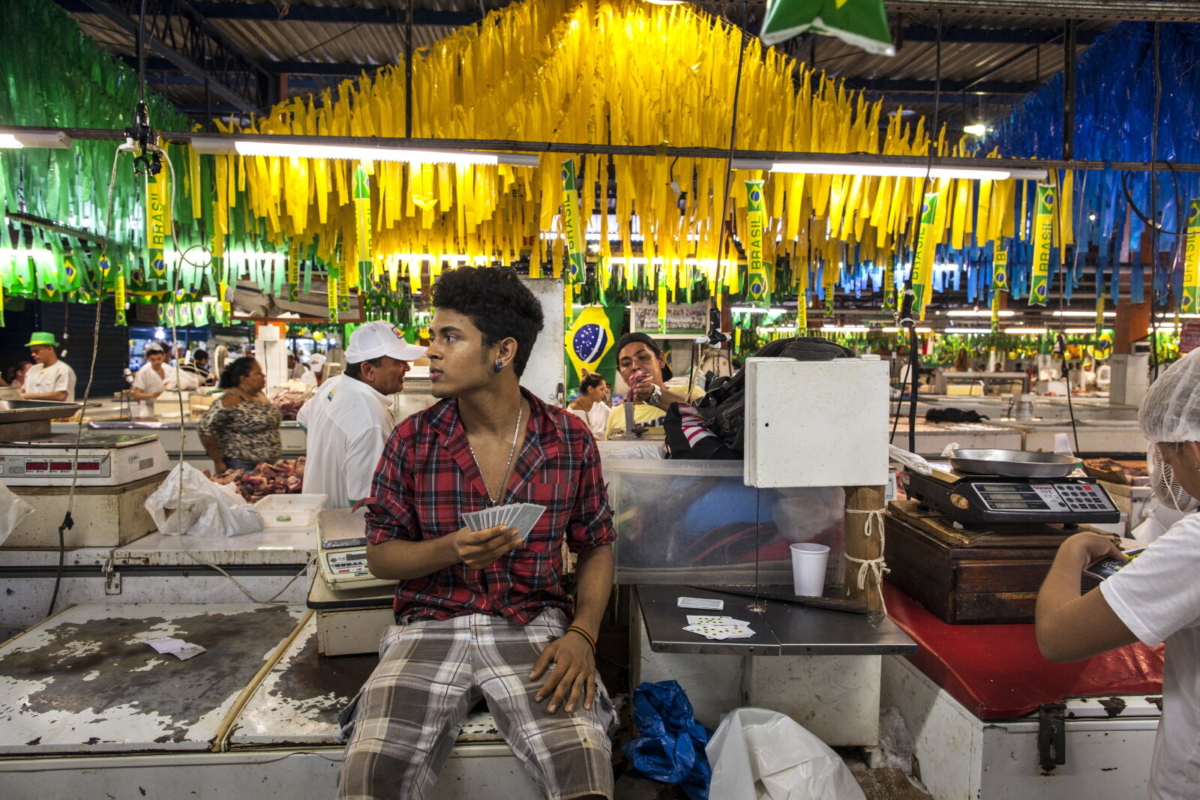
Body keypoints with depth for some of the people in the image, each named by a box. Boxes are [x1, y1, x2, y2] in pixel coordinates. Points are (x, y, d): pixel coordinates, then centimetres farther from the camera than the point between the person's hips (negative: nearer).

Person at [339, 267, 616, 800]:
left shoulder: (571, 440, 0)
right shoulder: (413, 440, 1)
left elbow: (596, 546, 8)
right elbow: (379, 555, 6)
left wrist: (582, 635, -9)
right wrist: (451, 549, -15)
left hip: (532, 624, 0)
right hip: (429, 627, 1)